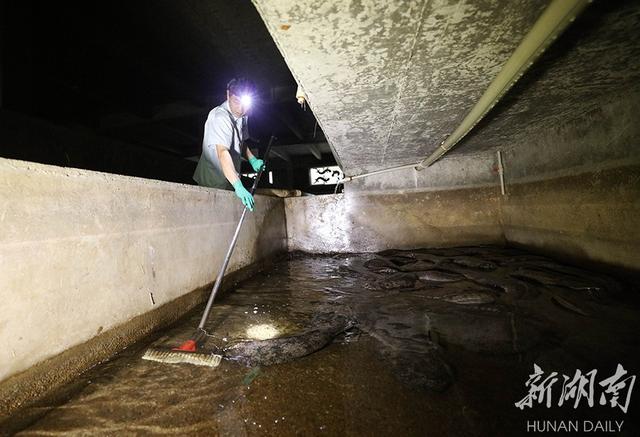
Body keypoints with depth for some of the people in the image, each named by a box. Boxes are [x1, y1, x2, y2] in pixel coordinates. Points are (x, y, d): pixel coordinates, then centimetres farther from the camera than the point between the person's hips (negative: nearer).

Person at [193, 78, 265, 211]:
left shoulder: (242, 117, 6)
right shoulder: (220, 117, -22)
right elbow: (222, 153, -35)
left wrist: (252, 159, 2)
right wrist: (238, 186, -46)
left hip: (229, 184, 8)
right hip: (213, 184, -8)